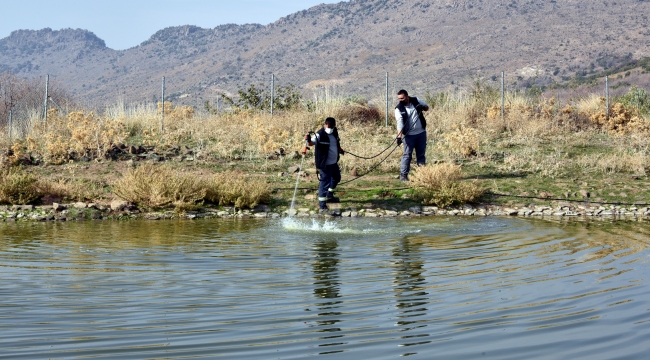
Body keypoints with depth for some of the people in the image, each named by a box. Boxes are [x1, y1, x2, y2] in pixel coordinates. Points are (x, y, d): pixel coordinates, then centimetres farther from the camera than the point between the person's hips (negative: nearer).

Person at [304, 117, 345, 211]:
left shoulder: (334, 132, 2)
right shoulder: (320, 134, -22)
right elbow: (312, 143, -33)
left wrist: (340, 149, 33)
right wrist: (308, 140, -54)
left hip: (334, 162, 9)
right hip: (325, 164, -9)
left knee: (336, 178, 26)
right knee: (325, 182, -7)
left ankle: (329, 196, 48)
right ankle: (322, 205, 0)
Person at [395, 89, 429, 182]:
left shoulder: (416, 101, 0)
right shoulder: (399, 109, -9)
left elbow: (427, 107, 14)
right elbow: (399, 123, -19)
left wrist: (422, 107, -11)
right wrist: (399, 136, -31)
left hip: (421, 133, 3)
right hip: (409, 135, -3)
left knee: (421, 154, 9)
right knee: (407, 155, -6)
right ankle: (403, 175, -4)